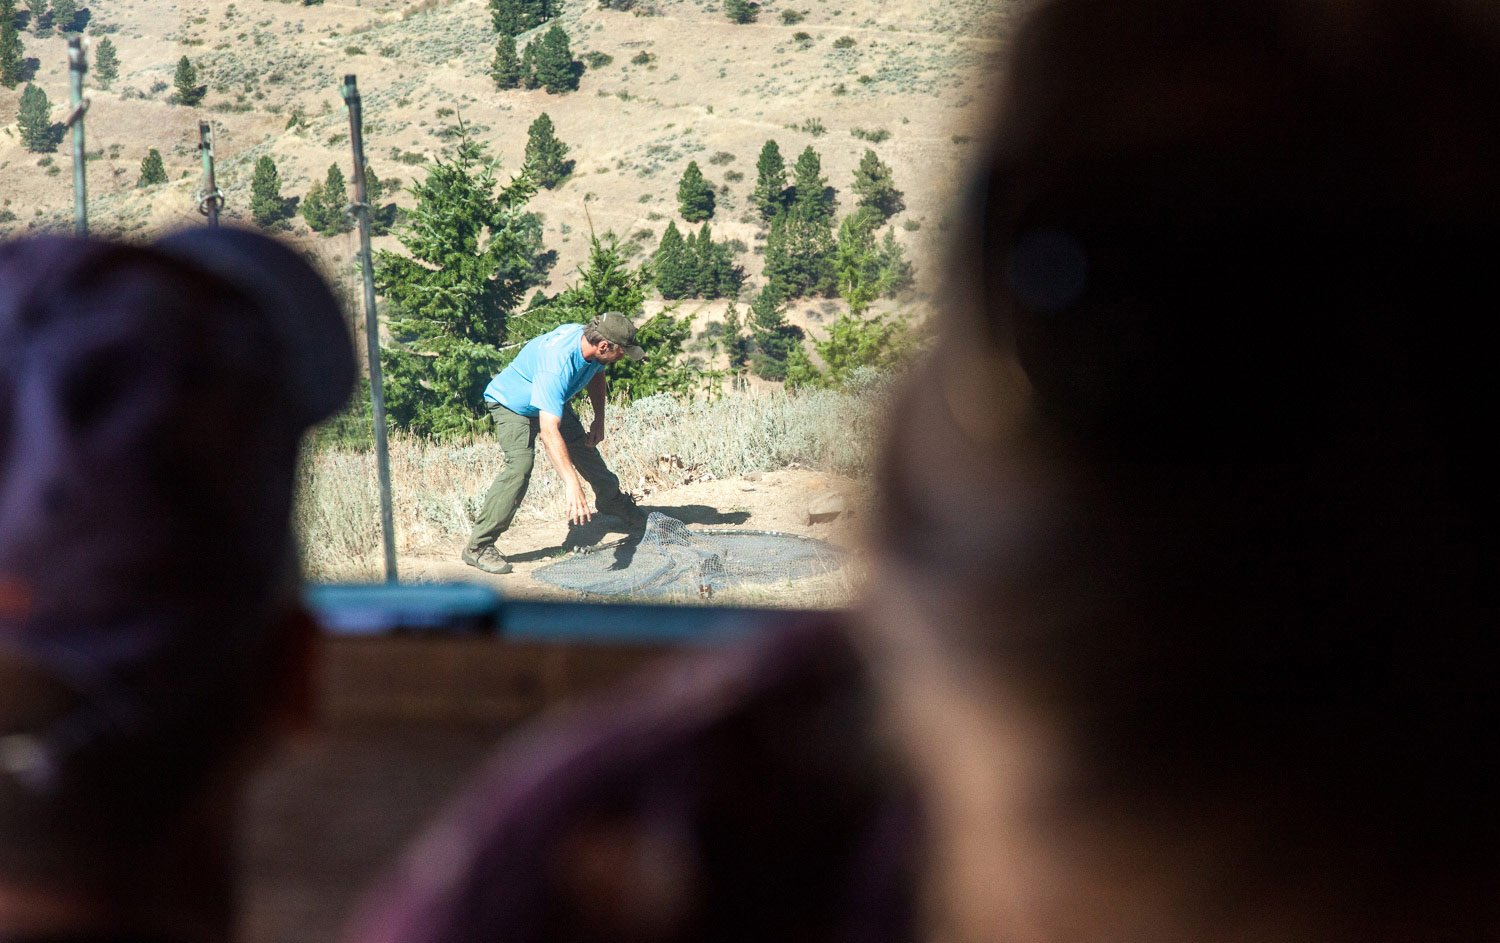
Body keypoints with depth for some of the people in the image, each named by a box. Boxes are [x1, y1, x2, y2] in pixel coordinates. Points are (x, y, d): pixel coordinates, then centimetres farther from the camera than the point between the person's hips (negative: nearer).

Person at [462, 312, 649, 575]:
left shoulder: (589, 340, -19)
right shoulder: (557, 365, -44)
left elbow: (596, 375, 9)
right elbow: (548, 431, -52)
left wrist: (599, 420, 4)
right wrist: (571, 484, -57)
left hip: (552, 402, 8)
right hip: (512, 403, -8)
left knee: (583, 446, 17)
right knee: (520, 464, -26)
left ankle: (612, 502, 46)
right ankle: (478, 547, -24)